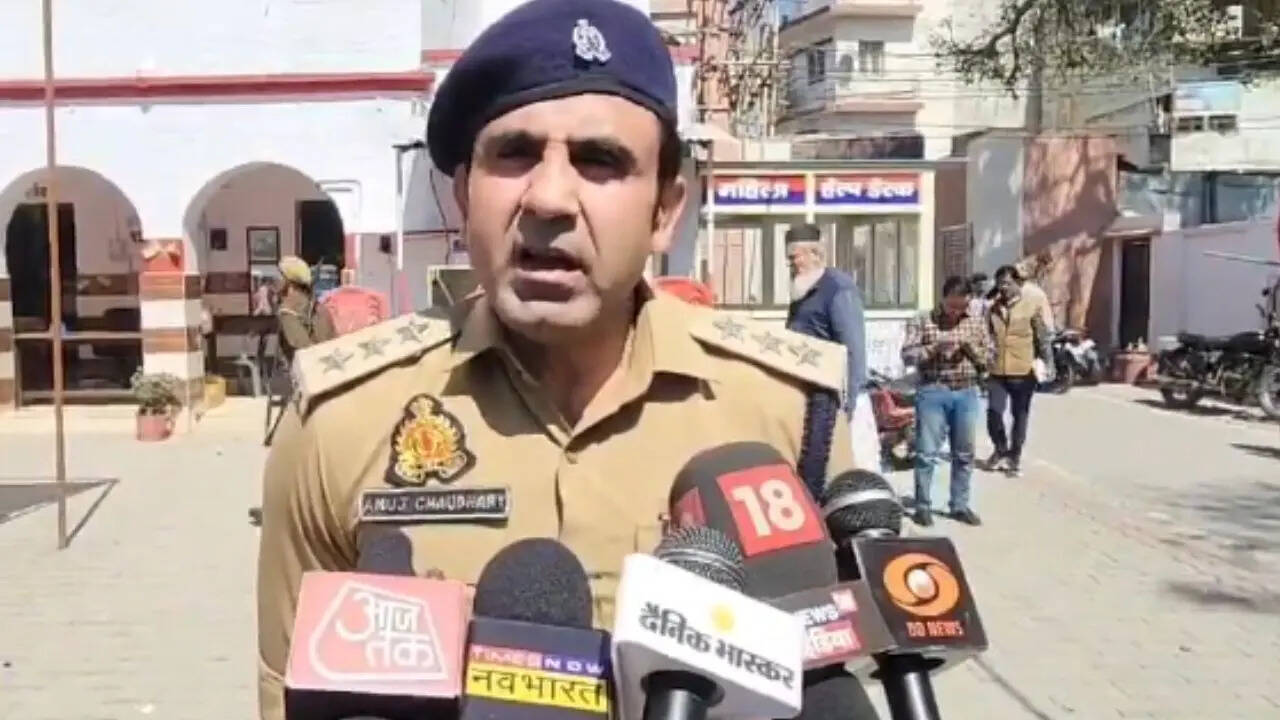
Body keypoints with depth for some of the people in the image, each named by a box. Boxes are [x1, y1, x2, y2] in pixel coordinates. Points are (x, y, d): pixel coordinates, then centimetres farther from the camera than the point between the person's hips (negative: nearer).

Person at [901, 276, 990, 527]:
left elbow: (989, 357, 9)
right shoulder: (922, 322, -1)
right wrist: (935, 347, -21)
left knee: (964, 454, 9)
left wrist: (972, 349, -10)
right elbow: (907, 355, -8)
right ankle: (923, 506, 7)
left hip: (967, 393, 3)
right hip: (933, 392, -3)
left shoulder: (977, 323, 8)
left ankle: (960, 505, 19)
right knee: (927, 452, -2)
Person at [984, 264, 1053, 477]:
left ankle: (1015, 456, 20)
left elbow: (1042, 337, -4)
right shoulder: (993, 307, 7)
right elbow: (986, 337, 13)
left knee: (1020, 416, 7)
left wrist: (1047, 364, -6)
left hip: (1023, 371, -3)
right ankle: (1000, 450, 19)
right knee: (993, 412, -5)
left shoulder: (1033, 304, -4)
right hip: (997, 370, 3)